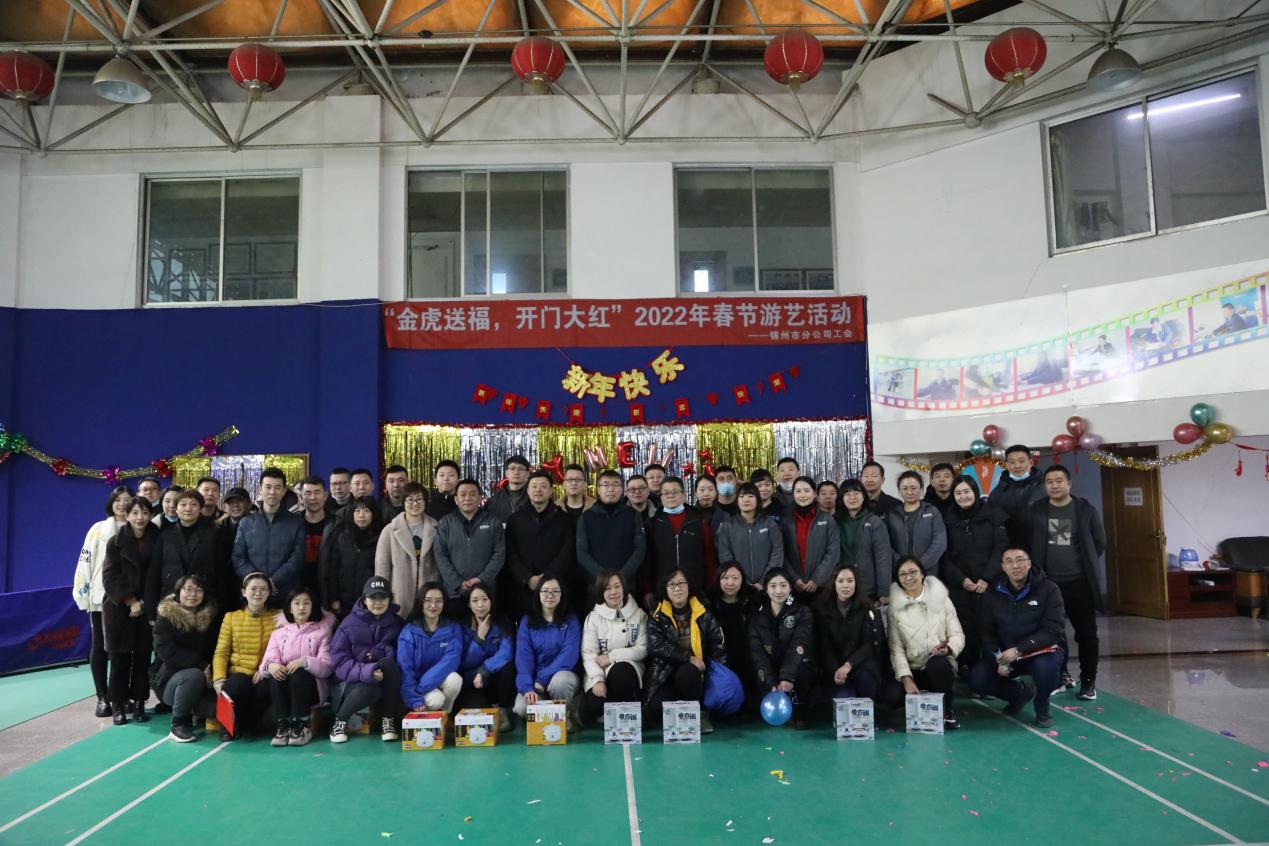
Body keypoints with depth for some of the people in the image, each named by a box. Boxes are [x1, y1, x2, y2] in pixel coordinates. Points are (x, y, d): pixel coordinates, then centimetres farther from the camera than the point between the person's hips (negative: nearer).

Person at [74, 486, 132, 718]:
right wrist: (83, 593, -7)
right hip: (101, 597, -1)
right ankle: (102, 698, 13)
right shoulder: (99, 529, 0)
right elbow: (85, 560, -1)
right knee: (100, 646, 6)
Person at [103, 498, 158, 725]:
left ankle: (139, 702, 10)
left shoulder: (157, 540, 2)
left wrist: (145, 603, -5)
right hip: (119, 608, -1)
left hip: (146, 609, 1)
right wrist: (130, 602, -11)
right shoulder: (116, 542, 0)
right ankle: (118, 705, 7)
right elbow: (110, 578, -5)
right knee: (119, 658, -1)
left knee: (142, 657, 2)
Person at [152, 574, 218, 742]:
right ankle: (179, 724, -12)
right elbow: (168, 652, -17)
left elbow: (215, 650, 5)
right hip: (170, 677, -3)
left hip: (205, 678, 3)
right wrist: (202, 665, -24)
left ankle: (194, 710, 11)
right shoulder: (165, 616, -6)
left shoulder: (211, 616, 4)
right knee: (193, 676, -37)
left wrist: (211, 671, -16)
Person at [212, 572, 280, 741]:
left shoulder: (278, 618, 8)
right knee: (237, 686, -35)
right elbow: (221, 652, 4)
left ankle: (245, 726, -4)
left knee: (264, 689, -34)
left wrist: (266, 668, -18)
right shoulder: (231, 617, 12)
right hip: (239, 672, 0)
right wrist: (219, 679, -12)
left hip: (264, 675, 0)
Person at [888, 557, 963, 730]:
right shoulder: (895, 606, 2)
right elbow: (896, 647, -3)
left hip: (940, 666, 0)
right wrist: (906, 679, -15)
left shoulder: (941, 599, 4)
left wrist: (948, 649, -23)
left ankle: (948, 710, -9)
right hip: (912, 670, 1)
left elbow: (957, 634, 0)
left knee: (937, 663, -36)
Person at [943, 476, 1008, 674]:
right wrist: (961, 579, -7)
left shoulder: (993, 515, 4)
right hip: (959, 585, 1)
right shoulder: (948, 518, 8)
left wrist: (986, 578, -9)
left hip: (989, 584, -1)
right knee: (964, 628, -4)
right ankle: (966, 670, 4)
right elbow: (945, 555, 6)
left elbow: (1001, 549, -1)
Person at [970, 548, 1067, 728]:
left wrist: (1018, 650, -27)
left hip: (1040, 651, -3)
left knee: (1046, 667, -37)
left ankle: (1042, 709, -3)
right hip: (1004, 653, 3)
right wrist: (999, 661, -14)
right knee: (977, 680, -17)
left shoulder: (1048, 589, -11)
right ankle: (1021, 693, 16)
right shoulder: (993, 593, 0)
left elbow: (1053, 631, -17)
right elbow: (987, 633, 4)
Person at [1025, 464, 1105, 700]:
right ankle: (1060, 675, 24)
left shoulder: (1086, 509, -1)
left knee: (1086, 633, 3)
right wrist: (1036, 569, 3)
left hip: (1080, 582, -1)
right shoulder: (1035, 511, 1)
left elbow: (1100, 542, 8)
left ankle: (1088, 681, 13)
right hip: (1048, 582, 1)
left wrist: (1086, 565, 6)